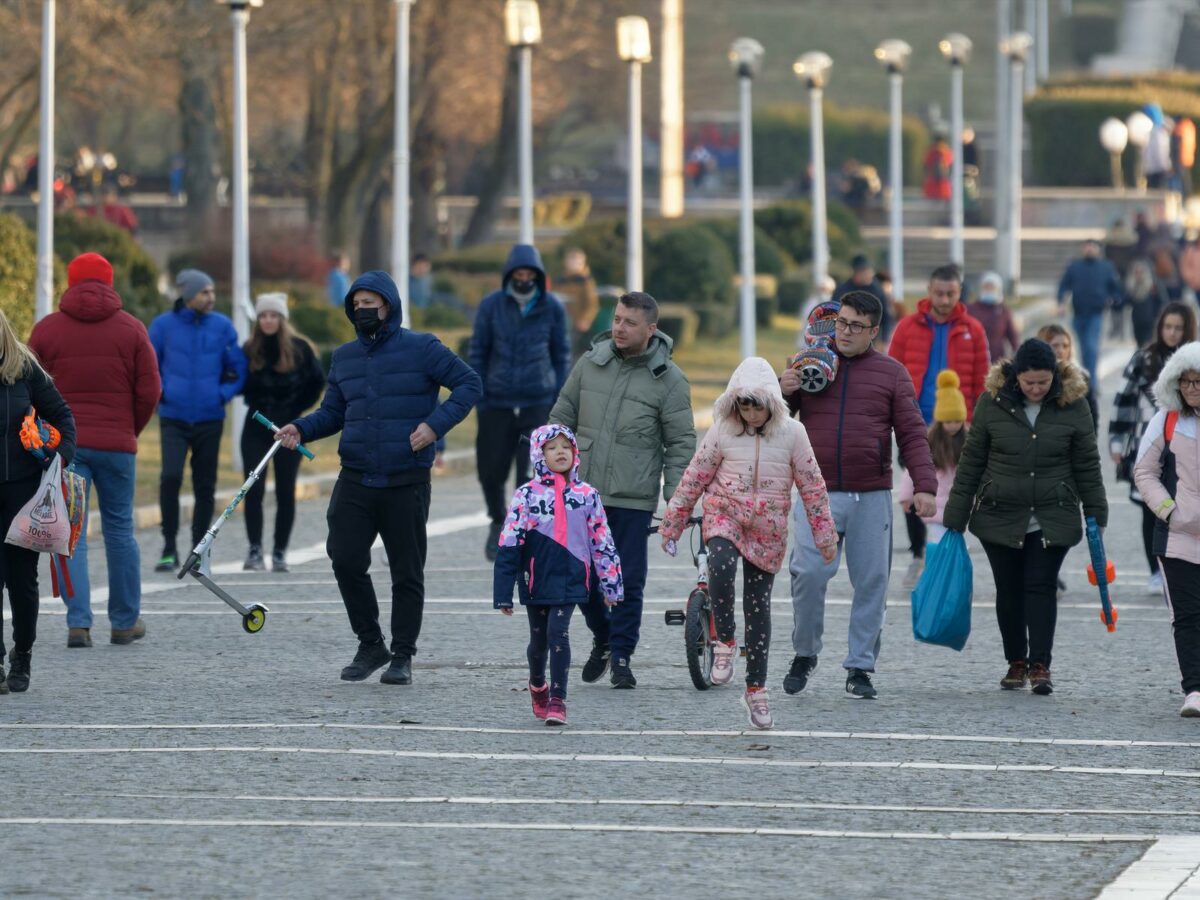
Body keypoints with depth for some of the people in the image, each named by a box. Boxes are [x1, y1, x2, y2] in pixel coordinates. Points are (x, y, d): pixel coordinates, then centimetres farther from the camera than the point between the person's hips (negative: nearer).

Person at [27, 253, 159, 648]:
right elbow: (149, 391, 0)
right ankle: (125, 622, 15)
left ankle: (78, 622, -10)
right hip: (117, 445, 0)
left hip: (62, 444, 0)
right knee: (119, 530, 11)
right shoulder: (131, 329, 2)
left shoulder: (46, 330, 1)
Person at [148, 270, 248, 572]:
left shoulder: (222, 326, 2)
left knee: (205, 487, 4)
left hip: (210, 419, 2)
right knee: (170, 478, -18)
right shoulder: (163, 325, -1)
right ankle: (169, 547, -7)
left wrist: (223, 394, -1)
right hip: (173, 419, -2)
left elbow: (238, 369, 10)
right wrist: (160, 393, -1)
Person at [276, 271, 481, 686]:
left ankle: (403, 656, 14)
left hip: (407, 483, -4)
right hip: (355, 480, 4)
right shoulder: (344, 357, 12)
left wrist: (436, 423, -13)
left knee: (407, 572, 3)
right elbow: (333, 412, 18)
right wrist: (300, 429, -2)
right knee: (346, 561, -4)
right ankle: (370, 645, 13)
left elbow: (468, 383, -2)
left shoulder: (421, 348, -3)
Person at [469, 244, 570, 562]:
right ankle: (498, 523, 33)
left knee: (531, 475, -10)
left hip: (537, 402, -1)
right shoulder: (491, 305, -2)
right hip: (498, 402, 1)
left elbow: (561, 355, 9)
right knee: (491, 472, 5)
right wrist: (479, 399, 1)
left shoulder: (552, 308, 0)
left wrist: (560, 402, 5)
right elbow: (477, 353, 5)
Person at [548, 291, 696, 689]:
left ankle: (621, 656, 8)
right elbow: (562, 417, 14)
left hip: (633, 499, -3)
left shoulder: (668, 379, -3)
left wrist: (675, 498, -8)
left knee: (628, 581, -2)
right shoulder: (590, 363, 5)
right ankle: (602, 639, 31)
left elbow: (681, 444, -1)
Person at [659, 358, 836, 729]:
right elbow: (694, 478, 2)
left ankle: (756, 690, 13)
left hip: (767, 530, 1)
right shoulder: (723, 431, -5)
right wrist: (672, 524, 6)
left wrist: (825, 534, 4)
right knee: (720, 570, -32)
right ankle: (724, 642, -10)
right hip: (725, 516, -1)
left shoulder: (792, 433, -5)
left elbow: (811, 485, 2)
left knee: (759, 607, 4)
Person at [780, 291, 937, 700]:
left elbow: (912, 433, 4)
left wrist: (924, 485, -8)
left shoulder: (891, 373, 9)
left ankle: (860, 667, 9)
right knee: (809, 574, -13)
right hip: (817, 494, 0)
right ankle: (804, 654, 7)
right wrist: (782, 392, -6)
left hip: (871, 497, 0)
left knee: (871, 582, 0)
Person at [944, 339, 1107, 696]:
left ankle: (1040, 665, -7)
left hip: (1052, 519, -1)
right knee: (1009, 590, 7)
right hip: (1000, 516, 1)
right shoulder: (992, 403, -3)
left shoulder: (1073, 405, -3)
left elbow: (1087, 466, 4)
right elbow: (971, 462, 3)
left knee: (1042, 587, -8)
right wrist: (955, 519, 3)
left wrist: (1096, 517, 3)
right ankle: (1017, 662, 20)